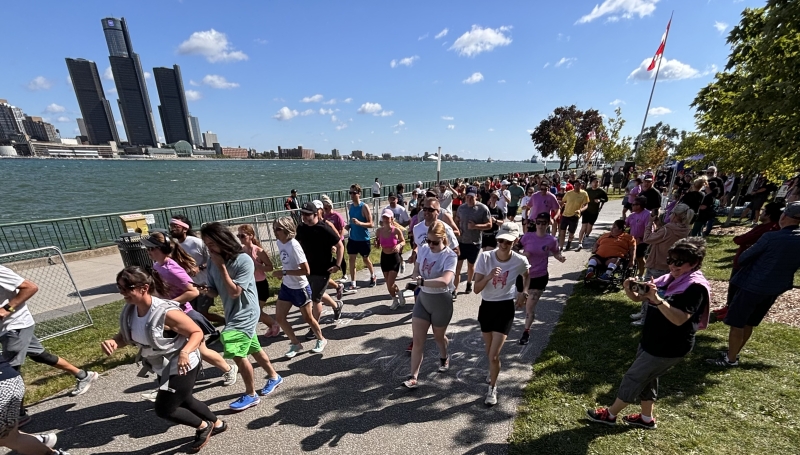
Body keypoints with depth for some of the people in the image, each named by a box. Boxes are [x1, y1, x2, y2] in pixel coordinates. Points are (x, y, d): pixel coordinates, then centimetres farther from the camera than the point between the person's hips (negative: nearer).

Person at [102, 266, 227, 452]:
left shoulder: (166, 312, -33)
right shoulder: (129, 310, -10)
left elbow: (197, 332, -26)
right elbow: (125, 336, 5)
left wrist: (185, 352, -42)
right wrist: (112, 342, -16)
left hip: (182, 367, -9)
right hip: (163, 368, 9)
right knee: (184, 401, 25)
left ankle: (204, 426, 31)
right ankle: (217, 424, 49)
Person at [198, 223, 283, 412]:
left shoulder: (243, 260, -23)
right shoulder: (213, 263, -2)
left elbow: (234, 292, -25)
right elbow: (215, 292, 6)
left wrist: (222, 266, -23)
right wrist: (205, 290, -17)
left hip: (245, 314, -8)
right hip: (232, 314, 8)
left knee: (237, 353, -11)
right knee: (253, 349, 20)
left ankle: (251, 395, 13)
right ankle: (274, 376, 41)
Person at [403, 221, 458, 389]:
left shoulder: (450, 256, -23)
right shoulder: (423, 249, -4)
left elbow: (445, 281, -38)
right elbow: (415, 271, 4)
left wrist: (422, 282, -31)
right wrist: (418, 278, -19)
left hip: (441, 301, -4)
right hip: (422, 298, 4)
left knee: (438, 337, 21)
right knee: (417, 340, 4)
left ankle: (444, 357, 53)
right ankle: (413, 377, 18)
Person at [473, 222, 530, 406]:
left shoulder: (520, 261, -14)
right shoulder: (485, 257, -16)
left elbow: (527, 276, 13)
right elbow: (476, 289, -18)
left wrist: (525, 291, 1)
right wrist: (489, 276, -32)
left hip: (505, 308, -2)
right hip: (486, 306, 2)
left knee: (494, 355, -4)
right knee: (489, 352, 20)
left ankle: (492, 388, 26)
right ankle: (493, 372, 54)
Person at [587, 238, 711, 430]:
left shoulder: (696, 287, -20)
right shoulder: (668, 279, 3)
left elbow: (680, 319, -31)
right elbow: (638, 298, 4)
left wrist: (657, 299, -41)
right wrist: (629, 290, -18)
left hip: (668, 348, -8)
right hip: (650, 341, 8)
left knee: (633, 378, 4)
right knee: (645, 378, 21)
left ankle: (610, 414, 22)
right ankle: (647, 418, 40)